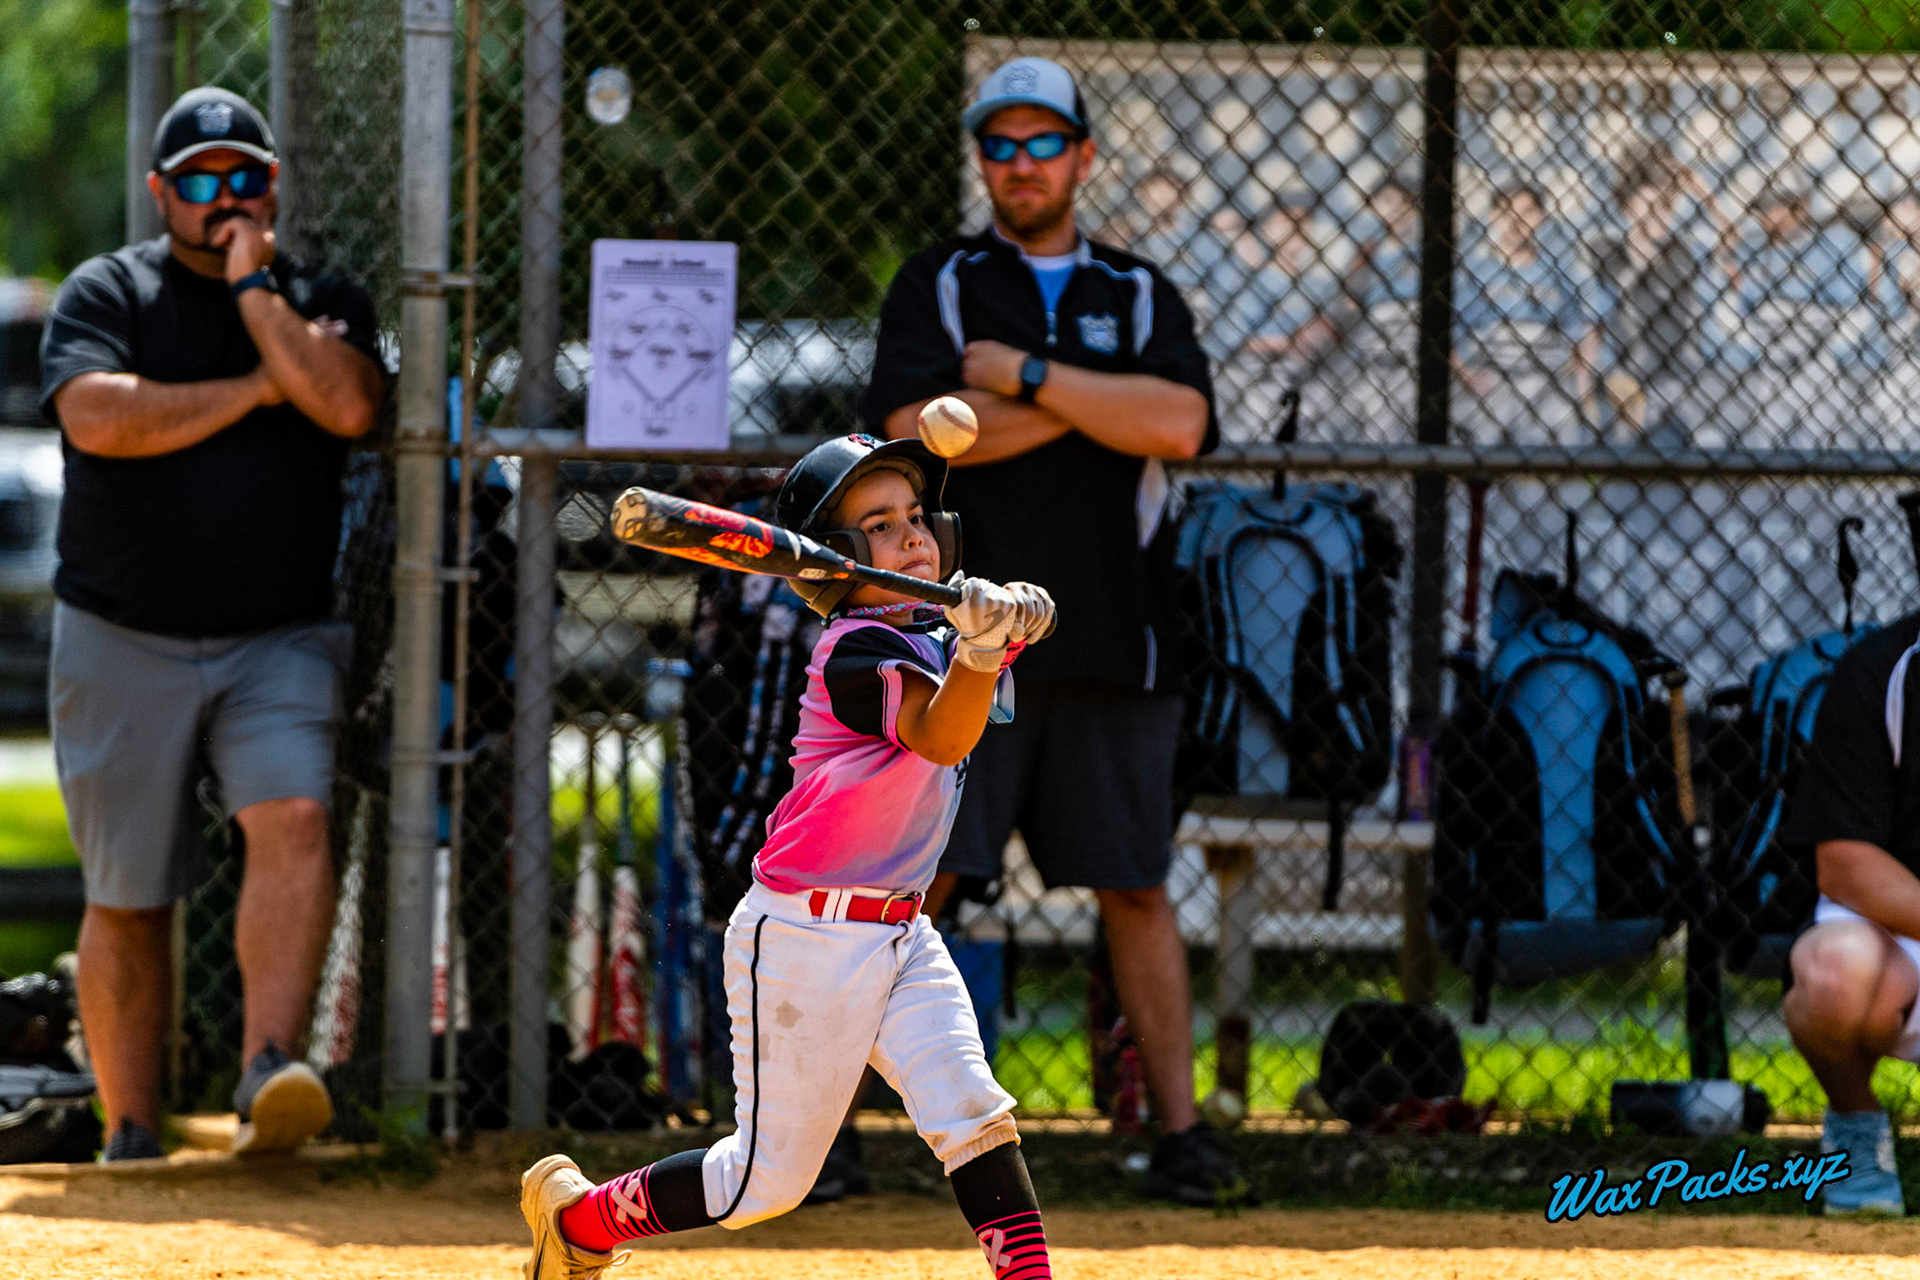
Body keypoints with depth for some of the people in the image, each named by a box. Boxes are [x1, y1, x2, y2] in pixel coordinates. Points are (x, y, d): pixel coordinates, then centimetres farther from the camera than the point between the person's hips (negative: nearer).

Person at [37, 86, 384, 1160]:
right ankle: (132, 1134, 11)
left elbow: (347, 405, -11)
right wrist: (256, 388, -9)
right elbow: (98, 418, -15)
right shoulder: (108, 293, 4)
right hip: (123, 643, 0)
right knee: (127, 898, 2)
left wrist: (253, 287, -7)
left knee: (293, 822, -24)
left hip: (279, 643, 0)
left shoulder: (325, 303, 10)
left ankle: (270, 1071, -33)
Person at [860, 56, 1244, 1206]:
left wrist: (1026, 376, -8)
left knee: (1136, 888, 5)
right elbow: (919, 431, -10)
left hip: (1110, 647, 2)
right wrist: (1095, 400, -7)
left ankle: (1182, 1129, 10)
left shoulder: (1140, 297, 12)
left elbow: (1179, 425, -7)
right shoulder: (938, 285, 8)